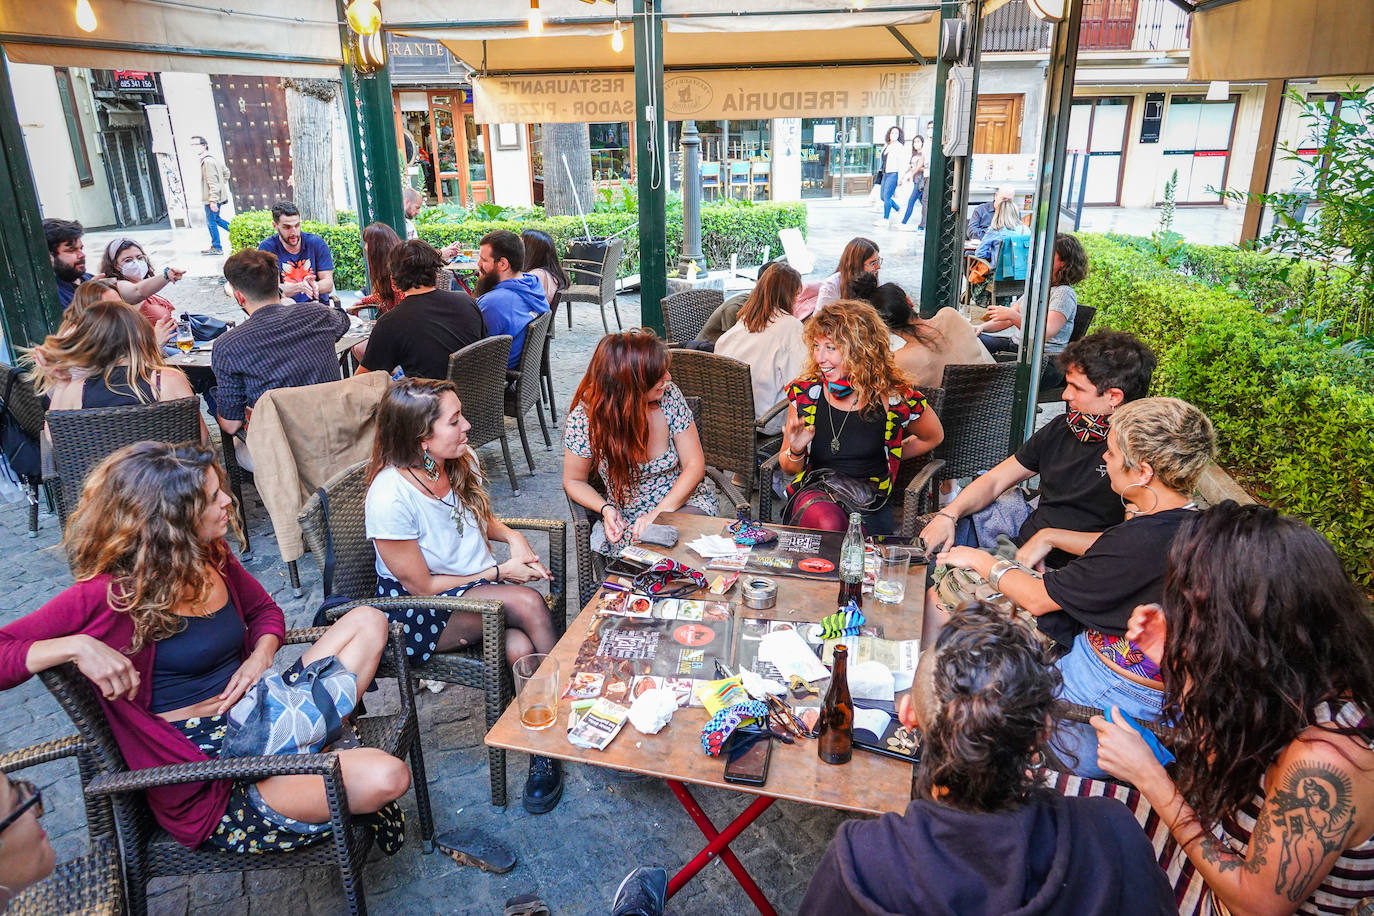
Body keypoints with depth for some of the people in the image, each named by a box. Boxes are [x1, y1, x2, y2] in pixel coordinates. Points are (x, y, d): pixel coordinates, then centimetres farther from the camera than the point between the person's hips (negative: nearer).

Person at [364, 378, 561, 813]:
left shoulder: (461, 461, -5)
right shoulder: (391, 498, -24)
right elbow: (422, 586, -17)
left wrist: (512, 536, -4)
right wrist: (500, 573, -14)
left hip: (480, 586, 6)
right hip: (418, 614, -6)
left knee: (519, 647, -27)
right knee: (527, 602, -30)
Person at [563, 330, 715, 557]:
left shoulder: (669, 395, -11)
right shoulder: (585, 417, -15)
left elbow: (695, 464, -8)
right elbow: (574, 481, 0)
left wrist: (660, 514, -21)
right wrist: (606, 509, -20)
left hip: (683, 499, 2)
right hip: (627, 519, -1)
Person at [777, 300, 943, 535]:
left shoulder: (894, 397, -6)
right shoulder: (804, 392, 0)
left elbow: (934, 436, 19)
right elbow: (787, 468, 11)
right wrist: (795, 452, -11)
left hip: (869, 505, 0)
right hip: (814, 491, 0)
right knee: (828, 524, -36)